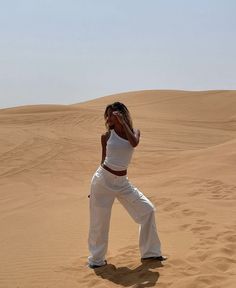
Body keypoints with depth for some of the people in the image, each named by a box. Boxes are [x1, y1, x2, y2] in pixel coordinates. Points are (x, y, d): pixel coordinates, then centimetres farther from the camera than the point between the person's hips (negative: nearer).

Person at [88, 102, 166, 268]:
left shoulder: (134, 131, 3)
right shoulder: (107, 136, -3)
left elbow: (134, 143, -22)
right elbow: (104, 159, 5)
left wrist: (122, 122, -17)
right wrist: (96, 186, 7)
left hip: (122, 182, 3)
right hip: (103, 179, -3)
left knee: (147, 210, 0)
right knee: (100, 220, 1)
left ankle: (150, 252, 15)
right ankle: (96, 259, 21)